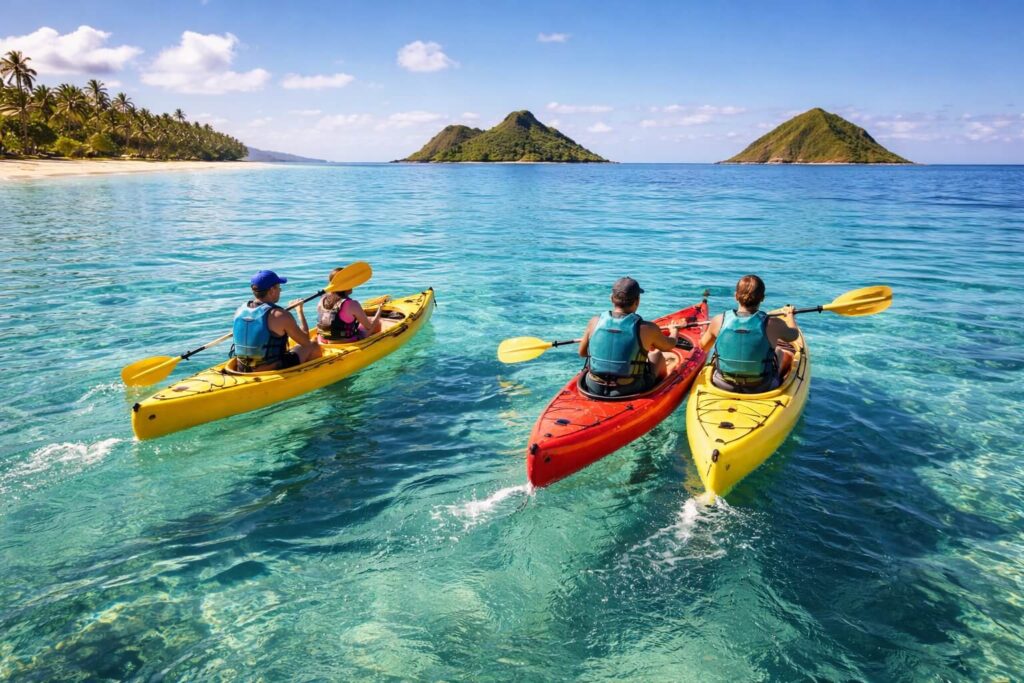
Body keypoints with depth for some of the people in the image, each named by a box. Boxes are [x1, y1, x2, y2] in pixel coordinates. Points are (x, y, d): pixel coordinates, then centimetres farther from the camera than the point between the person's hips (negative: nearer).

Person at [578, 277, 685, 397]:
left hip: (594, 389, 3)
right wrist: (674, 331, 29)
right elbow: (670, 345, 6)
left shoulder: (595, 322, -10)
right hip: (631, 392, -2)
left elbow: (582, 352, 6)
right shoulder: (647, 329, -16)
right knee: (656, 354, 23)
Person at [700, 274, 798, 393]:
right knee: (787, 354, 27)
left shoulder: (719, 321, -18)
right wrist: (789, 314, 21)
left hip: (723, 386, 2)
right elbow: (794, 335, 0)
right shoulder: (772, 324, -23)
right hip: (761, 389, -1)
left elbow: (703, 346, 0)